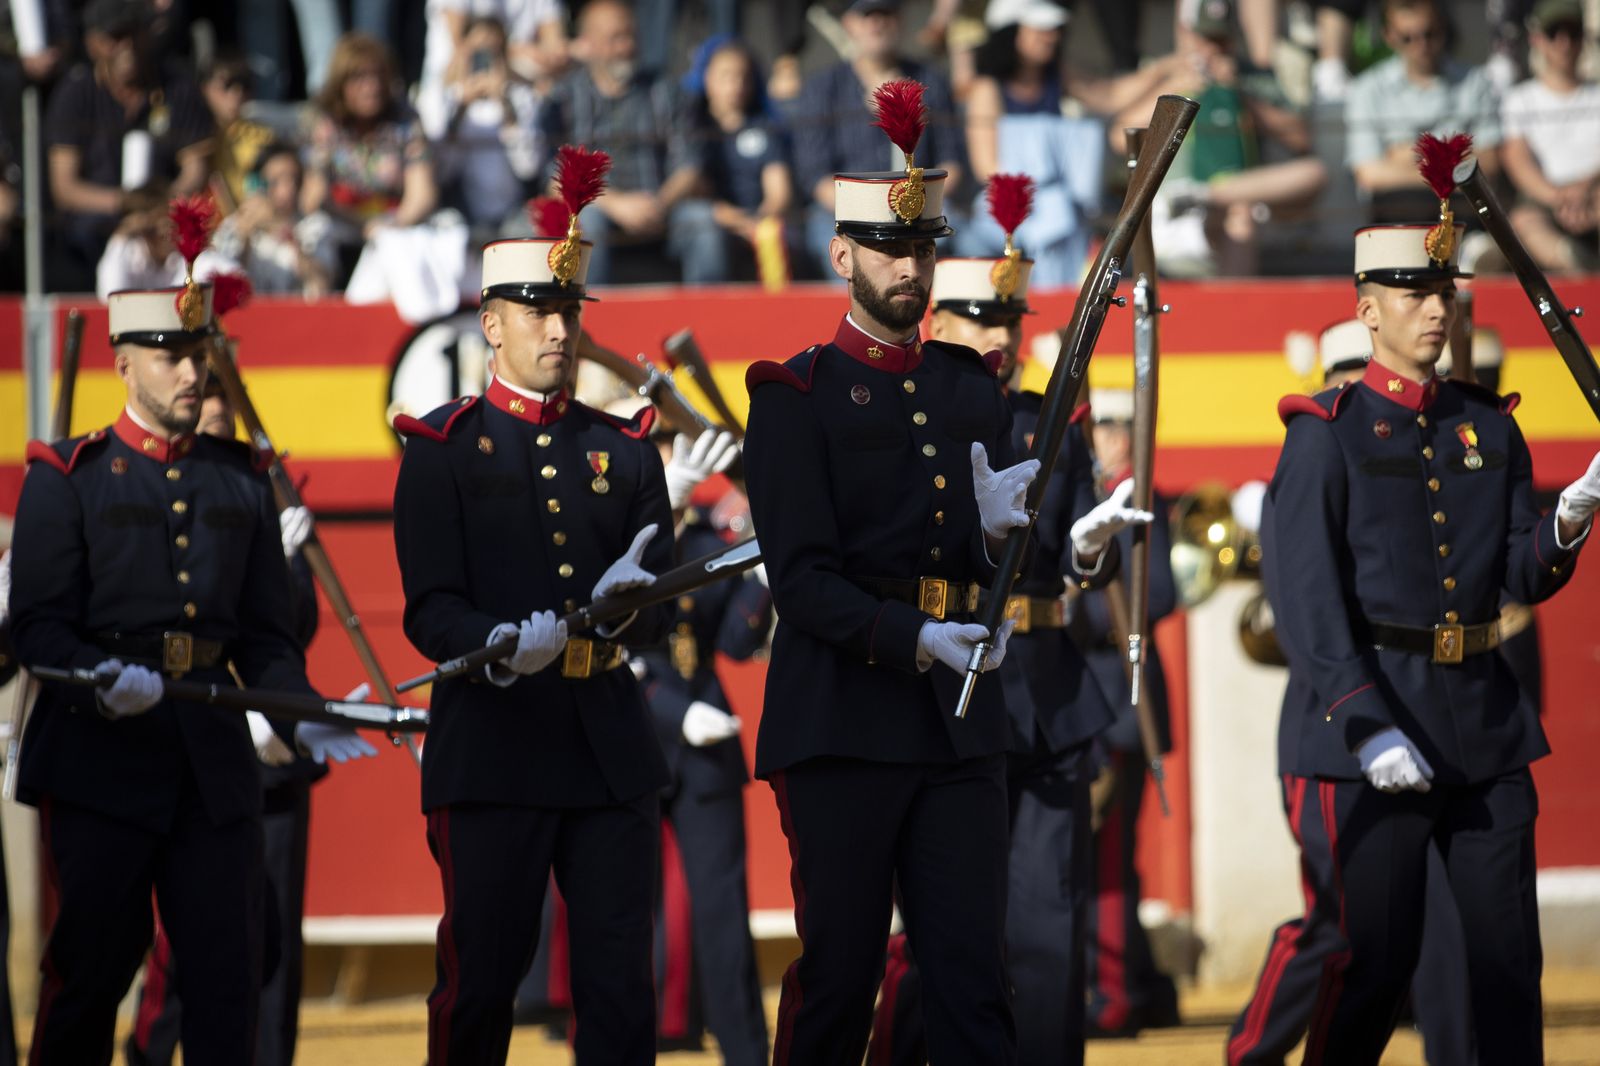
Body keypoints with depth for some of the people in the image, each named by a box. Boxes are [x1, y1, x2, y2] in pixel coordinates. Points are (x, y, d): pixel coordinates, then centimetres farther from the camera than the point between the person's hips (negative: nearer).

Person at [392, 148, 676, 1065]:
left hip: (612, 748, 3)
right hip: (494, 746, -3)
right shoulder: (444, 448, 4)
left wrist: (632, 600, -15)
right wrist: (499, 645, -25)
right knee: (480, 984, -1)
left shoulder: (626, 449, 15)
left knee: (621, 988, 0)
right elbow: (429, 609, -4)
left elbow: (663, 612, 9)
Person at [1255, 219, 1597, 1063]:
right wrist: (1366, 729, -20)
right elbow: (1304, 595, -12)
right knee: (1373, 959, -3)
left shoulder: (1489, 428, 13)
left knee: (1509, 953, 4)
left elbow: (1524, 577, 9)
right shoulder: (1329, 432, -4)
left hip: (1484, 723, 5)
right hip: (1370, 717, -5)